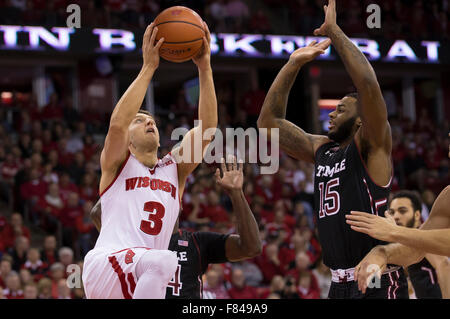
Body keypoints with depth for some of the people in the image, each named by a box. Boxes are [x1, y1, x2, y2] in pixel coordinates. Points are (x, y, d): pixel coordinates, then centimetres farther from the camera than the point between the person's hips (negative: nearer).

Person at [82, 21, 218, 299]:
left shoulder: (174, 169, 23)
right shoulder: (118, 165, 12)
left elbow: (208, 127, 10)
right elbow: (117, 123, -10)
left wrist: (205, 68, 2)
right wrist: (148, 68, -10)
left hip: (145, 280, 6)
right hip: (104, 265, -6)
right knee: (163, 261, -35)